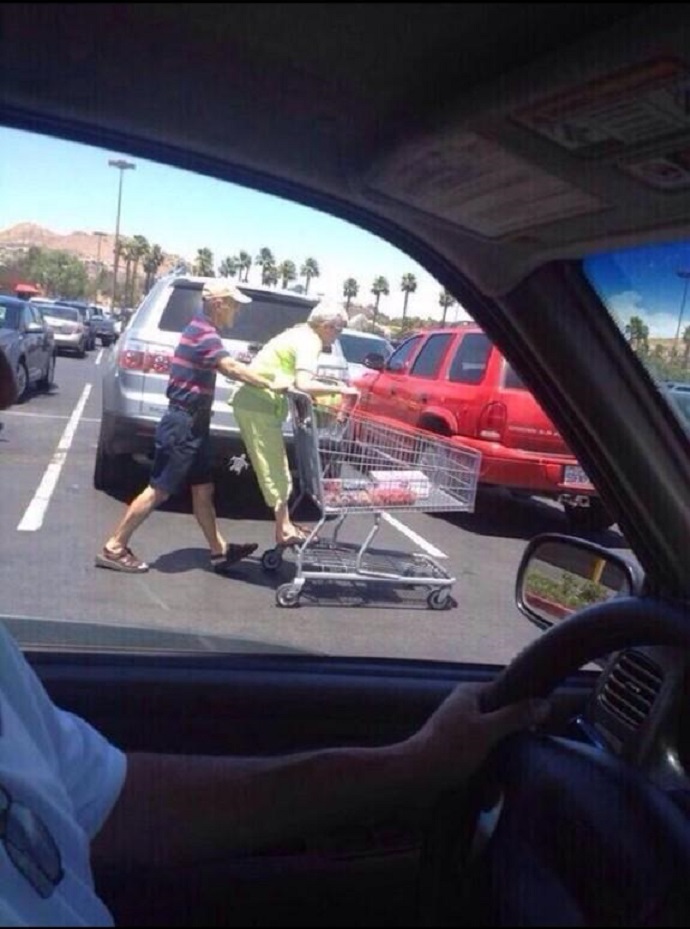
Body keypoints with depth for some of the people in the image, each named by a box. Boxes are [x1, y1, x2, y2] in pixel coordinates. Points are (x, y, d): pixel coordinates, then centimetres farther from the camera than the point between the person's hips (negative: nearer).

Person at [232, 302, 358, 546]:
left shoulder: (302, 333, 16)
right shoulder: (309, 341, -15)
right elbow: (304, 385, -30)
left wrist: (331, 385, 7)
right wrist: (339, 389, -20)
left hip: (256, 403, 10)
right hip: (259, 406, -10)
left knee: (275, 469, 13)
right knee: (274, 470, -5)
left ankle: (285, 525, 19)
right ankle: (285, 530, 0)